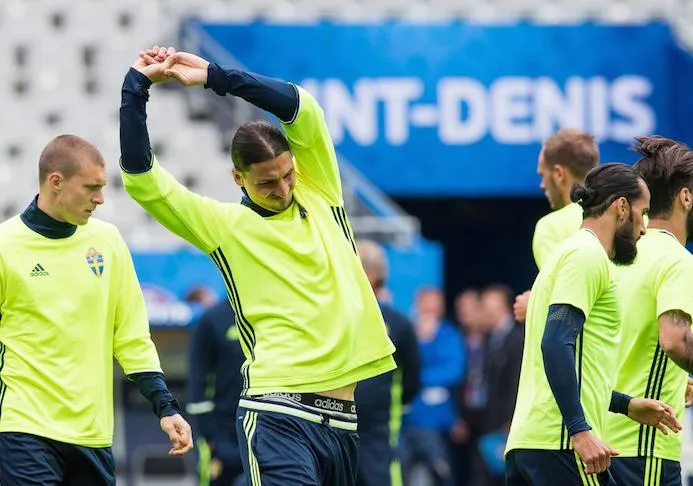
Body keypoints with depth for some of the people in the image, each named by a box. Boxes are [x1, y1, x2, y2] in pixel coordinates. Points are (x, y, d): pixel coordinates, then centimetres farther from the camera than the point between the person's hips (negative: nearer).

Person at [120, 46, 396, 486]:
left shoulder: (320, 198, 11)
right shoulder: (226, 225, 3)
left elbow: (304, 112, 1)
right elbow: (142, 179, -2)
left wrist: (216, 77, -5)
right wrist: (137, 86, -4)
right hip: (279, 414, -5)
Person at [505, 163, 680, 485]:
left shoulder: (573, 251, 24)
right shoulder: (588, 254, -7)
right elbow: (556, 344, -19)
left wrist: (627, 405, 34)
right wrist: (580, 429, -23)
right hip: (560, 446, -10)